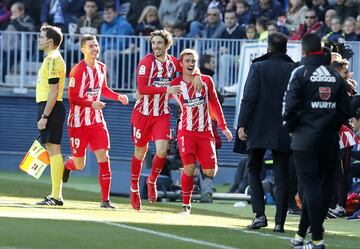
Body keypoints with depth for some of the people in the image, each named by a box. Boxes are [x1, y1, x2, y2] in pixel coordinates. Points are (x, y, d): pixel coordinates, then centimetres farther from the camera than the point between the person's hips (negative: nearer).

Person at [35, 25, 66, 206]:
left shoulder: (53, 59, -14)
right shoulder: (51, 59, 18)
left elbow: (53, 91, -20)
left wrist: (44, 116, -21)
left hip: (50, 108, -10)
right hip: (48, 107, 10)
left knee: (53, 149, -10)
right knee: (52, 149, 10)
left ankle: (56, 196, -12)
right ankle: (55, 195, 13)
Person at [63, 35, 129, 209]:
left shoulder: (101, 67, 6)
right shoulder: (78, 70, -14)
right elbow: (73, 98, -16)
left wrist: (118, 96, 5)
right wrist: (92, 103, -31)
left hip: (96, 120, 5)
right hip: (78, 122, -5)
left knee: (103, 157, -10)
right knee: (79, 165, 4)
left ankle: (105, 200, -7)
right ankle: (67, 164, 42)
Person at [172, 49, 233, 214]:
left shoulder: (206, 81, 5)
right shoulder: (176, 84, -1)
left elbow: (215, 104, 13)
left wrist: (223, 126, 13)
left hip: (205, 133, 2)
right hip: (186, 132, -2)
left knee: (210, 172, -7)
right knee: (189, 169, -16)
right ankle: (186, 204, -2)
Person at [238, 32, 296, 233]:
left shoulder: (258, 67, -5)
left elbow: (249, 98, -10)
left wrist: (242, 124, -7)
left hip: (259, 130, -1)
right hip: (284, 133, 1)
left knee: (254, 170, 13)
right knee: (282, 176, 6)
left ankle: (260, 215, -1)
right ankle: (280, 221, 0)